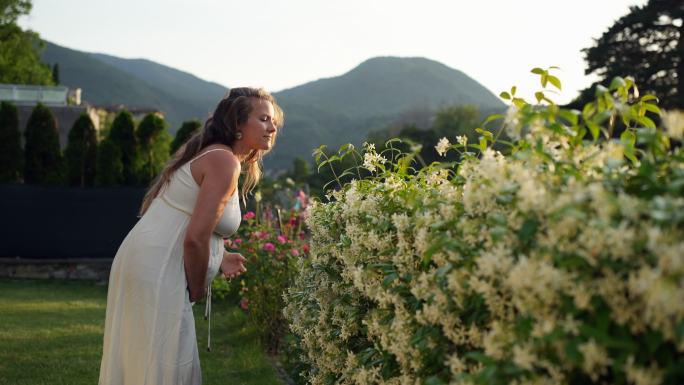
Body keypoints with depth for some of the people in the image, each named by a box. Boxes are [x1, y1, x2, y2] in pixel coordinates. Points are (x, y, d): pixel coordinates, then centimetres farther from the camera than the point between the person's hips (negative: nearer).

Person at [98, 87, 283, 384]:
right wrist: (197, 290, -6)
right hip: (158, 273, -10)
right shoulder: (225, 161, -13)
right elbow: (195, 237, -20)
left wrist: (217, 260, 14)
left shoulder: (207, 154, 17)